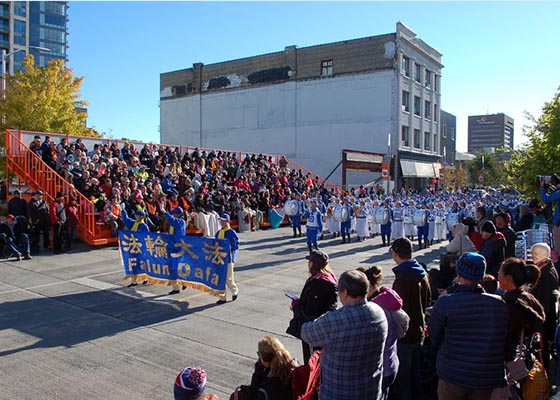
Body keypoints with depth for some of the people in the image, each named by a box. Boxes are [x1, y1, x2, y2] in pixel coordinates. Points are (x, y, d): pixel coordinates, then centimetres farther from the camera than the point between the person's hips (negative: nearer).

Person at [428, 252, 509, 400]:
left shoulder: (445, 302, -18)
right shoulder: (500, 303, -9)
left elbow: (433, 336, -5)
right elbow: (506, 340, 5)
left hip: (453, 375, -2)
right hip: (489, 379, 3)